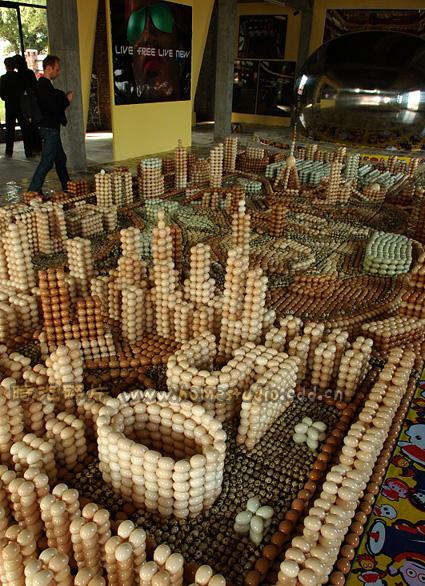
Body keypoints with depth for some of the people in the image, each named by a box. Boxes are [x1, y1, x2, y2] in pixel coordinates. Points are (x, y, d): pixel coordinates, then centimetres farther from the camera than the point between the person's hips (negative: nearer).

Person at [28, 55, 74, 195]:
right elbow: (55, 108, -23)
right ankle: (33, 191, -4)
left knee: (60, 159, 17)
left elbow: (54, 98, 15)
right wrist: (67, 100, -7)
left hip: (51, 127, 11)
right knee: (47, 161, -8)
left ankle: (67, 188, 27)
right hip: (50, 129, -11)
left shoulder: (45, 85, 14)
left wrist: (64, 96, 1)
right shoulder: (44, 86, -18)